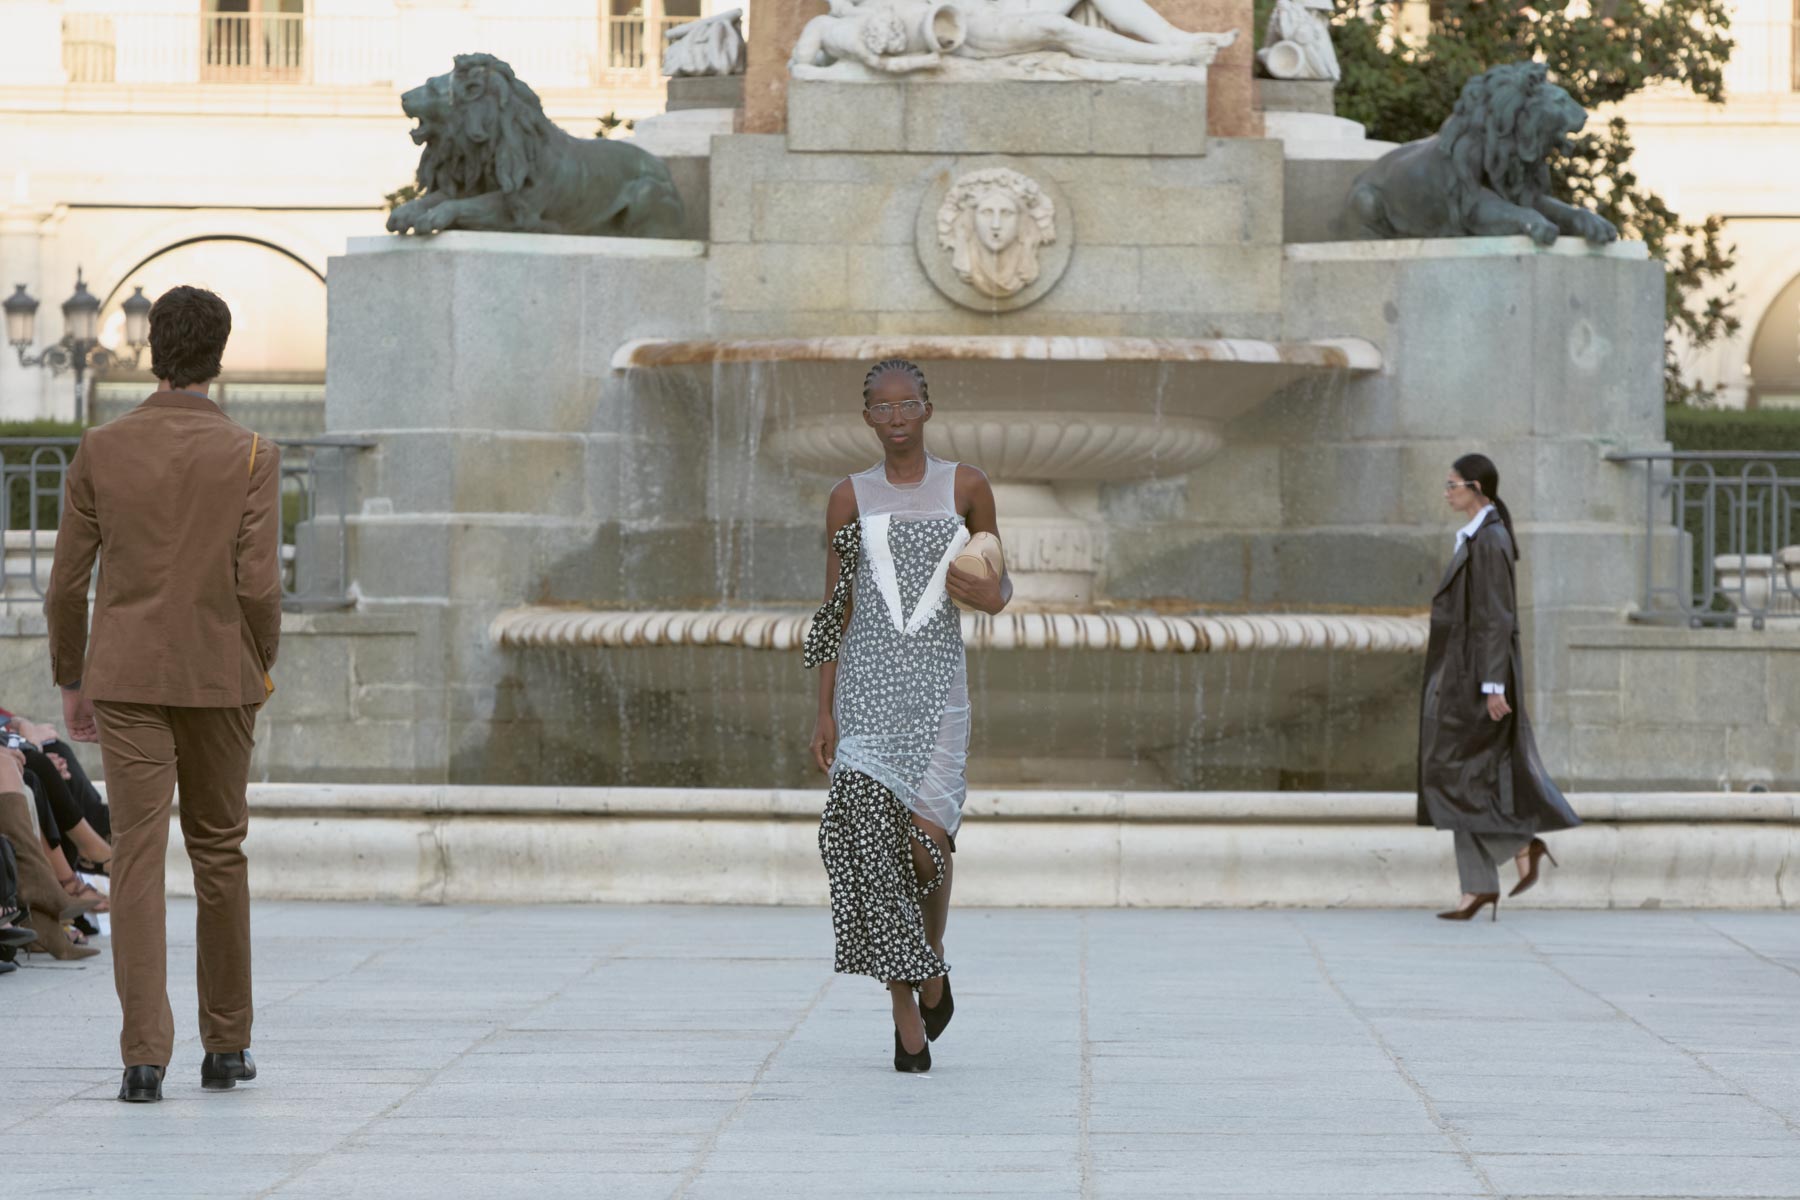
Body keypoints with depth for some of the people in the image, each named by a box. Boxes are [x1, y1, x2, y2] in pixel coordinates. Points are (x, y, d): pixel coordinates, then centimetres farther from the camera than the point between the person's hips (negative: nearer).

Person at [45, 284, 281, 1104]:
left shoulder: (100, 451, -1)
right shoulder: (250, 457, -5)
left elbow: (67, 582, 1)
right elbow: (259, 587, -9)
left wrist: (72, 680, 13)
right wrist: (260, 674, 7)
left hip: (127, 677, 0)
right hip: (219, 678, 0)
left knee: (138, 860, -3)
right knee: (219, 856, 13)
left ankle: (144, 1056, -11)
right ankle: (226, 1045, 20)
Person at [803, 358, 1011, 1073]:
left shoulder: (965, 488, 8)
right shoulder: (851, 499, 8)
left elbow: (997, 589, 18)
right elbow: (834, 612, 8)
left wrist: (985, 591, -7)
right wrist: (825, 714, 3)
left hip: (937, 680, 0)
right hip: (867, 681, 0)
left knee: (927, 837, -14)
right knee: (869, 832, -12)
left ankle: (932, 961, 18)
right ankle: (905, 1010, -5)